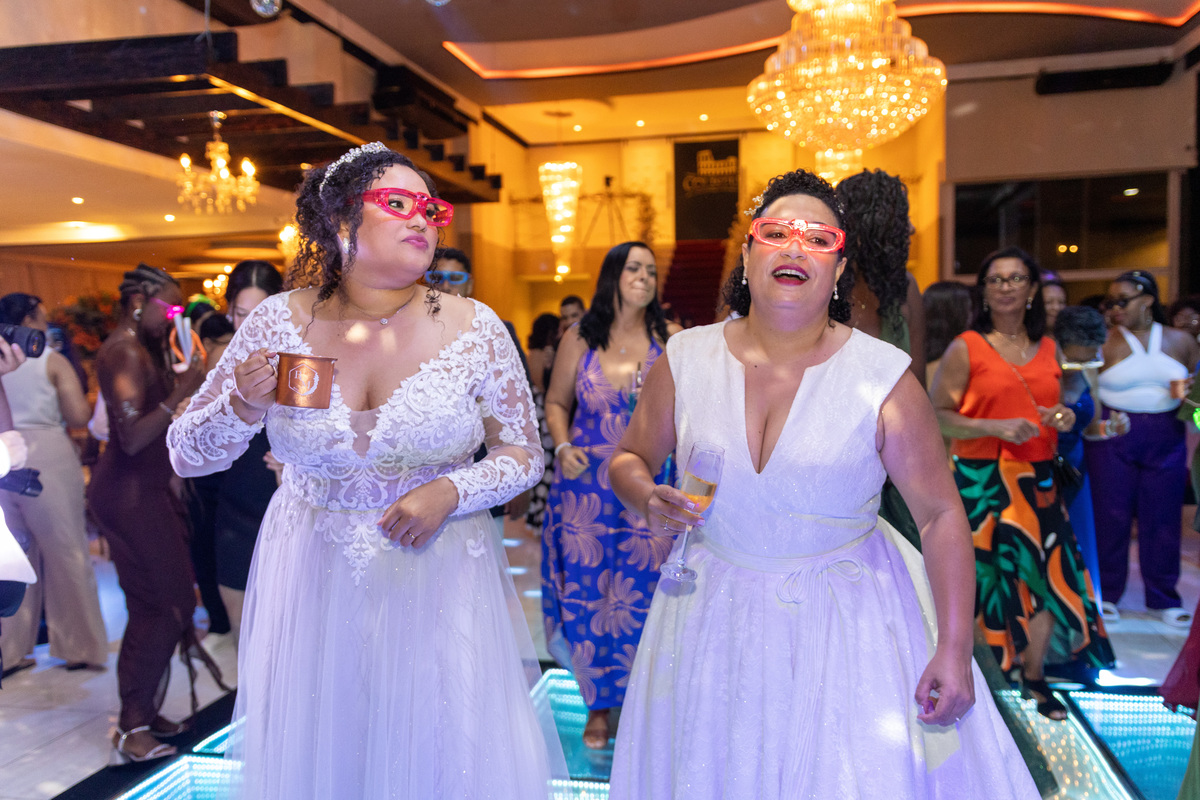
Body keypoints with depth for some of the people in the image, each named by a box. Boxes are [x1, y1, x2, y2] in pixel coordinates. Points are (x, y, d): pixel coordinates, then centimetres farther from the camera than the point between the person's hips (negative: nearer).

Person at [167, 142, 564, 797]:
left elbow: (524, 455, 1)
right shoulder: (279, 322, -6)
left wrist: (451, 491, -17)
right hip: (310, 584, 1)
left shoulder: (473, 328, -8)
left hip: (437, 578, 0)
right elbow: (185, 455, 0)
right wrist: (241, 409, -21)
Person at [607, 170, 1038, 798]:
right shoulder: (686, 360, -5)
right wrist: (650, 500, -15)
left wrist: (954, 648, -9)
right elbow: (630, 459, 8)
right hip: (716, 624, 2)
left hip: (850, 621, -1)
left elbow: (941, 515, -7)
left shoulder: (884, 377, -11)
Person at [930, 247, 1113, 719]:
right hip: (982, 481, -4)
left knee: (1047, 577, 4)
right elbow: (937, 415, -9)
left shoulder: (1049, 350, 12)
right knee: (979, 582, 0)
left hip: (1038, 480, 5)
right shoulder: (965, 349, -4)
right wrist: (996, 427, -19)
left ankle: (1034, 677, 23)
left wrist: (1065, 419, 2)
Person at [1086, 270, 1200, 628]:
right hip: (1112, 438, -2)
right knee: (1111, 516, 2)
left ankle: (1163, 598, 21)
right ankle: (1106, 594, 17)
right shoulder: (1103, 341, -1)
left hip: (1166, 440, 3)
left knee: (1162, 518, 6)